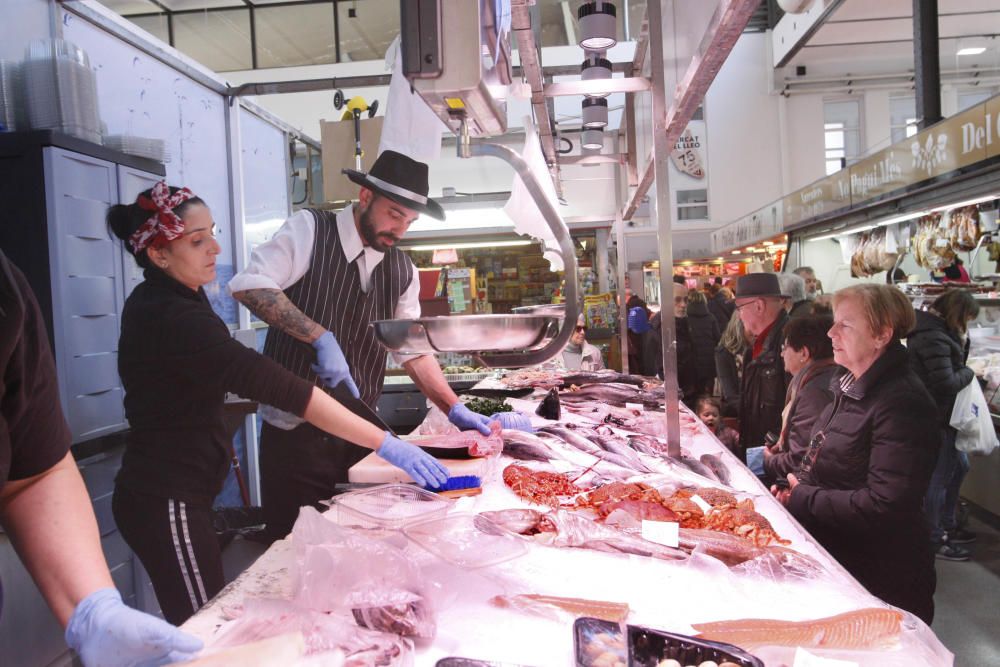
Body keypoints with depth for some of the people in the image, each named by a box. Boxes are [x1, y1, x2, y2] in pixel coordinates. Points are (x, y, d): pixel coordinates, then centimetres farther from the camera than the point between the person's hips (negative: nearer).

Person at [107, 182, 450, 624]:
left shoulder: (154, 301, 9)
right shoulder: (173, 319, -24)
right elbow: (278, 386, -31)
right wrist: (384, 443, -32)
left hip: (168, 492, 9)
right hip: (168, 503, -9)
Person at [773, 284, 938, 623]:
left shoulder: (902, 404, -24)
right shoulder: (851, 386, 7)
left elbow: (885, 504, -30)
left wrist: (803, 500, -20)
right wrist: (794, 489, -1)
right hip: (834, 559, 9)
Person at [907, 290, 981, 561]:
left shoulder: (936, 331, 11)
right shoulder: (933, 338, -23)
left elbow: (953, 363, 14)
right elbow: (946, 383, -26)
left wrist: (962, 341, 2)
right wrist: (968, 373, -10)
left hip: (942, 417, 11)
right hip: (936, 419, -11)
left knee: (959, 466, 23)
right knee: (938, 478, 0)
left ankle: (946, 525, 37)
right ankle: (934, 539, 13)